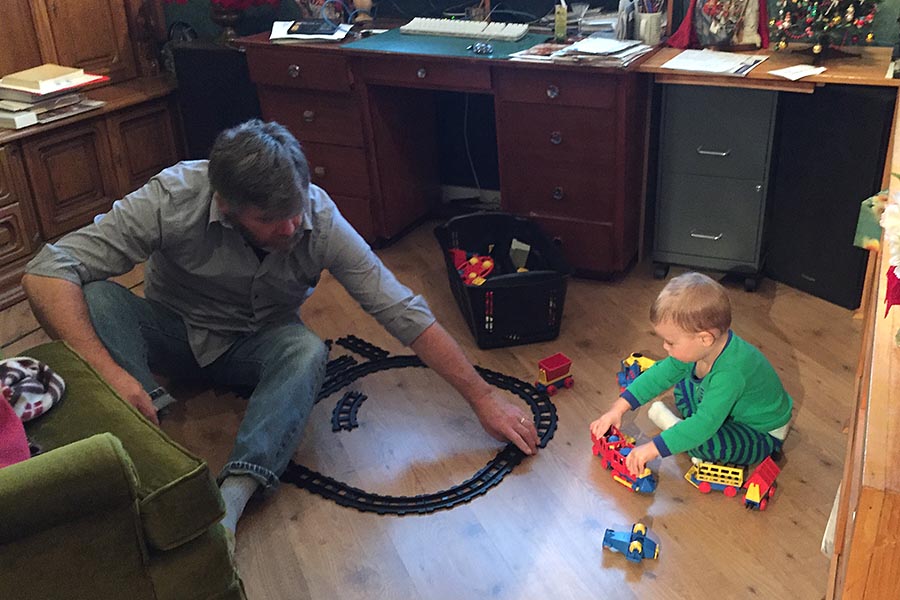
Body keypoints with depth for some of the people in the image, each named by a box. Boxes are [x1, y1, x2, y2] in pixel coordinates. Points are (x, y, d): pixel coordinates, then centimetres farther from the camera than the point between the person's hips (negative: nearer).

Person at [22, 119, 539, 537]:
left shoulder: (319, 218, -26)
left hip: (257, 344, 0)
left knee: (308, 351, -34)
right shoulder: (174, 198, -30)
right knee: (93, 297, -30)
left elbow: (401, 310, -22)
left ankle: (232, 497, -41)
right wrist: (108, 371, -45)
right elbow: (47, 272, -31)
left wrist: (483, 396, -23)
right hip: (172, 331, 0)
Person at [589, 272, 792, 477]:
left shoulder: (730, 372, -40)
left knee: (705, 444, -32)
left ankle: (674, 424, -4)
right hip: (734, 412, 8)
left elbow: (705, 424, -43)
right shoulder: (701, 348, -14)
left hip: (762, 437, -8)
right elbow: (660, 374, -6)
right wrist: (618, 408, -11)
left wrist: (651, 449, -42)